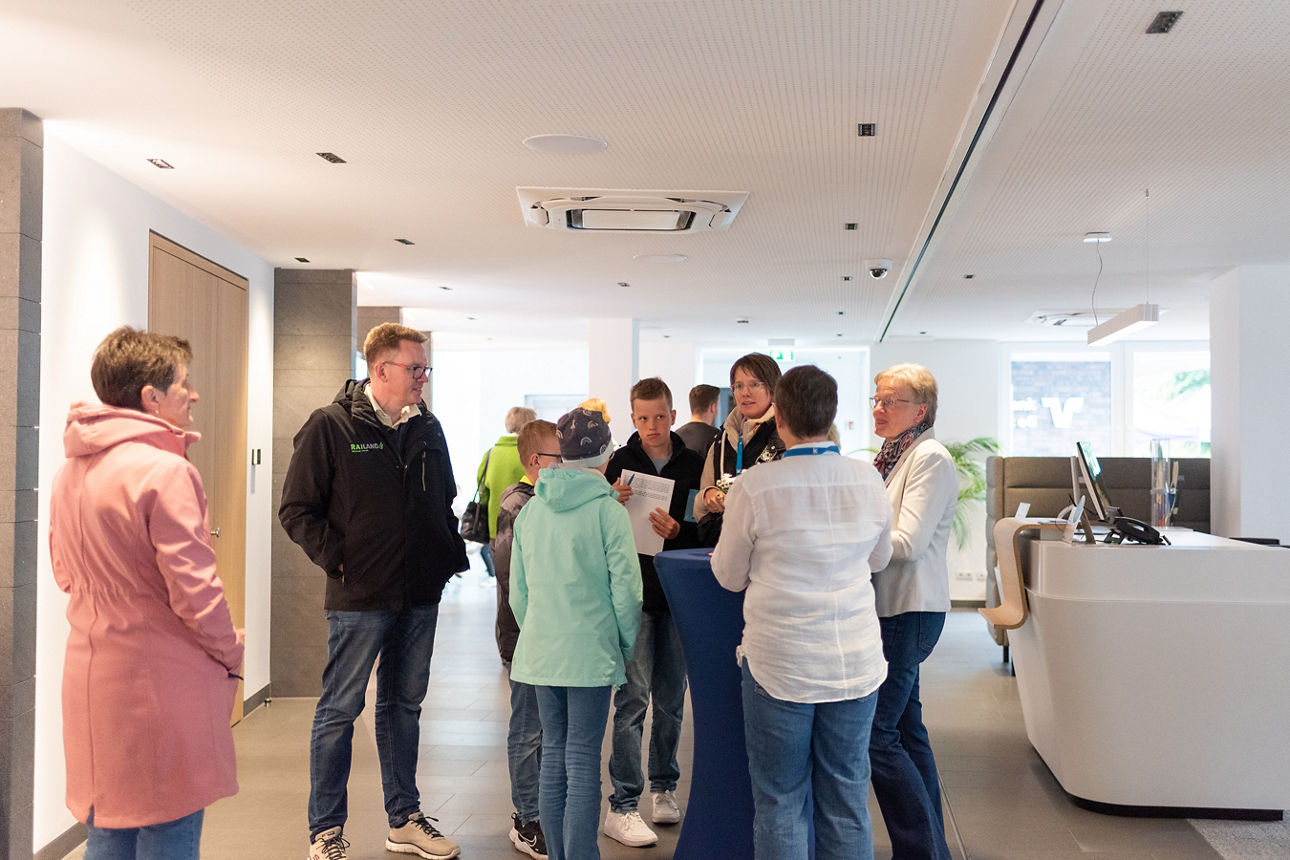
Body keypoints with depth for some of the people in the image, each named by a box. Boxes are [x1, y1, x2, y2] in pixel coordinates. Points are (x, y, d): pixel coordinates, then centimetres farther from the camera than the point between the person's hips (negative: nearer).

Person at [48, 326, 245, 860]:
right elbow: (193, 590, -19)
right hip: (163, 683, -8)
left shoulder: (69, 472, 9)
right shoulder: (165, 471, -19)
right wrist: (231, 650, -4)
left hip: (92, 678, 9)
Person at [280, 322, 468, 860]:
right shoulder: (331, 426, -8)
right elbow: (297, 509, -8)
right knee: (340, 711, 4)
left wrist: (452, 555, 9)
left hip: (420, 597, 6)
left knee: (403, 706, 16)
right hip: (360, 598, -6)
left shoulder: (428, 429, 8)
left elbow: (445, 501, 20)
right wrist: (337, 559, -13)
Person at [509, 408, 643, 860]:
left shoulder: (531, 509, 6)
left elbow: (518, 592, 10)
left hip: (541, 651, 5)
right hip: (591, 652, -5)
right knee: (583, 761, 0)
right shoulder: (608, 511, -10)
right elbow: (625, 590, -9)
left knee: (553, 755, 13)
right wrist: (626, 646, 5)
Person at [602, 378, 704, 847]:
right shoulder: (621, 462, 0)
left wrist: (678, 531, -19)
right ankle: (621, 807, 1)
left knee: (671, 696, 12)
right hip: (634, 592, -2)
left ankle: (664, 788, 29)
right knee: (633, 695, -5)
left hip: (679, 594, 2)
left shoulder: (693, 464, 2)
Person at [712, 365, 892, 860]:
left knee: (780, 804, 10)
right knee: (847, 801, 14)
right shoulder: (868, 481, -3)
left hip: (780, 664, -3)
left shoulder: (754, 487, -13)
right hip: (855, 663, 3)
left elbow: (730, 576, -1)